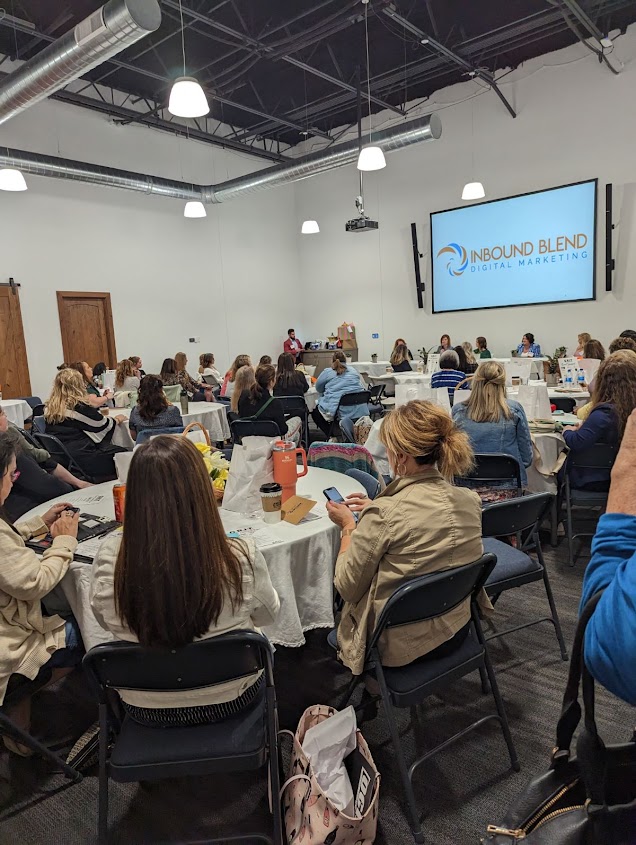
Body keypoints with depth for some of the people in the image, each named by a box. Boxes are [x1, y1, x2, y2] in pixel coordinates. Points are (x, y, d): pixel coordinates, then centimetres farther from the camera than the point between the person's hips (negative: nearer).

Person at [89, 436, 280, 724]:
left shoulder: (109, 559, -25)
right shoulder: (242, 558, -30)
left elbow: (106, 622, -3)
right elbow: (268, 614, -8)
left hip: (146, 708, 2)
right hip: (231, 699, -1)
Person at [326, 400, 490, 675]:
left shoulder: (383, 515, -30)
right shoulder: (470, 500, -11)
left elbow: (347, 587, -17)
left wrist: (348, 526, -4)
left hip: (398, 647, -5)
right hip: (456, 634, 6)